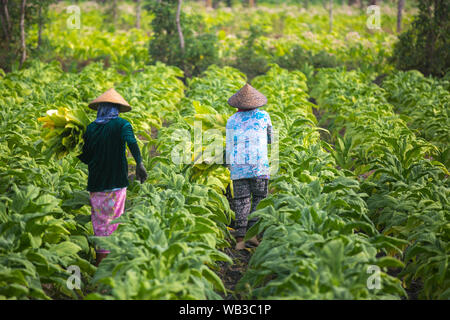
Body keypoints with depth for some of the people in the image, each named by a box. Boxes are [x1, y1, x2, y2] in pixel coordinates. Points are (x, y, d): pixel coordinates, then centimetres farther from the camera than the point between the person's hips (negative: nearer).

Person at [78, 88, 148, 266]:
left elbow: (84, 157, 8)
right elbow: (131, 141, -24)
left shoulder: (90, 128, 7)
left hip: (95, 184, 3)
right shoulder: (121, 124, -3)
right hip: (115, 184, -3)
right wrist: (139, 163, -29)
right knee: (111, 226, 2)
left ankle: (98, 262, 14)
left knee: (99, 225, 12)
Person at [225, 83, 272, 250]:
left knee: (241, 201, 2)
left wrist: (229, 167, 20)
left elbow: (229, 147, 10)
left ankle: (240, 238, -3)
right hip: (259, 167, -2)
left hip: (238, 167, 2)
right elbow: (270, 139, 21)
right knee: (259, 199, 7)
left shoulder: (232, 121, 8)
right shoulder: (263, 116, 6)